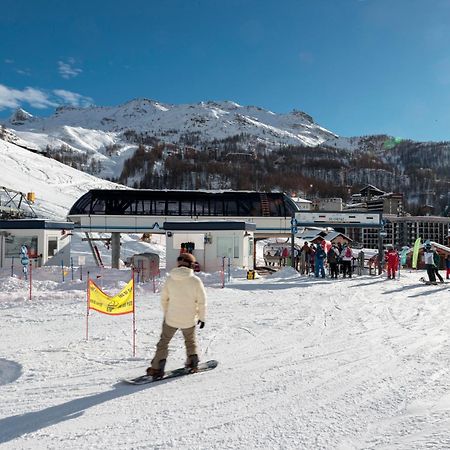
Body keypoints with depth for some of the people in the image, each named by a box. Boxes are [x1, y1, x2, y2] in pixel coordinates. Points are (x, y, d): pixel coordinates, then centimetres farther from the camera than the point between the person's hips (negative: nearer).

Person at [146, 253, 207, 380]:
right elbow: (202, 301, -8)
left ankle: (157, 368, 10)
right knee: (190, 340, 26)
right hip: (189, 319, 0)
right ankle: (192, 361, 29)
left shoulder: (170, 279, -7)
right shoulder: (195, 280, -14)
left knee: (164, 341, 14)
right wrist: (202, 317, 5)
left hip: (171, 318, 1)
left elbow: (164, 298, 3)